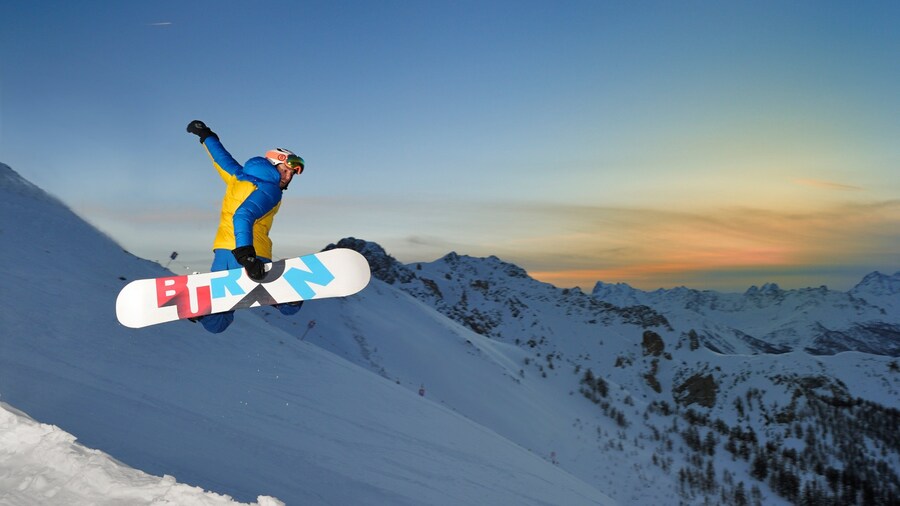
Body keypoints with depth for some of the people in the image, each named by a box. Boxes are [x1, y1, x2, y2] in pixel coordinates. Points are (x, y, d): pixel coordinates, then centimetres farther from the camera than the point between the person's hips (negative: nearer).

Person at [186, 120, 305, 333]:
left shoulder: (237, 177, 15)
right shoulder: (270, 190, -6)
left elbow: (221, 156, 33)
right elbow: (243, 216, -22)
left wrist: (206, 135, 53)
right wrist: (246, 255, -32)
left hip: (222, 252, 7)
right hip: (249, 253, -7)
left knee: (215, 325, 15)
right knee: (290, 305, 5)